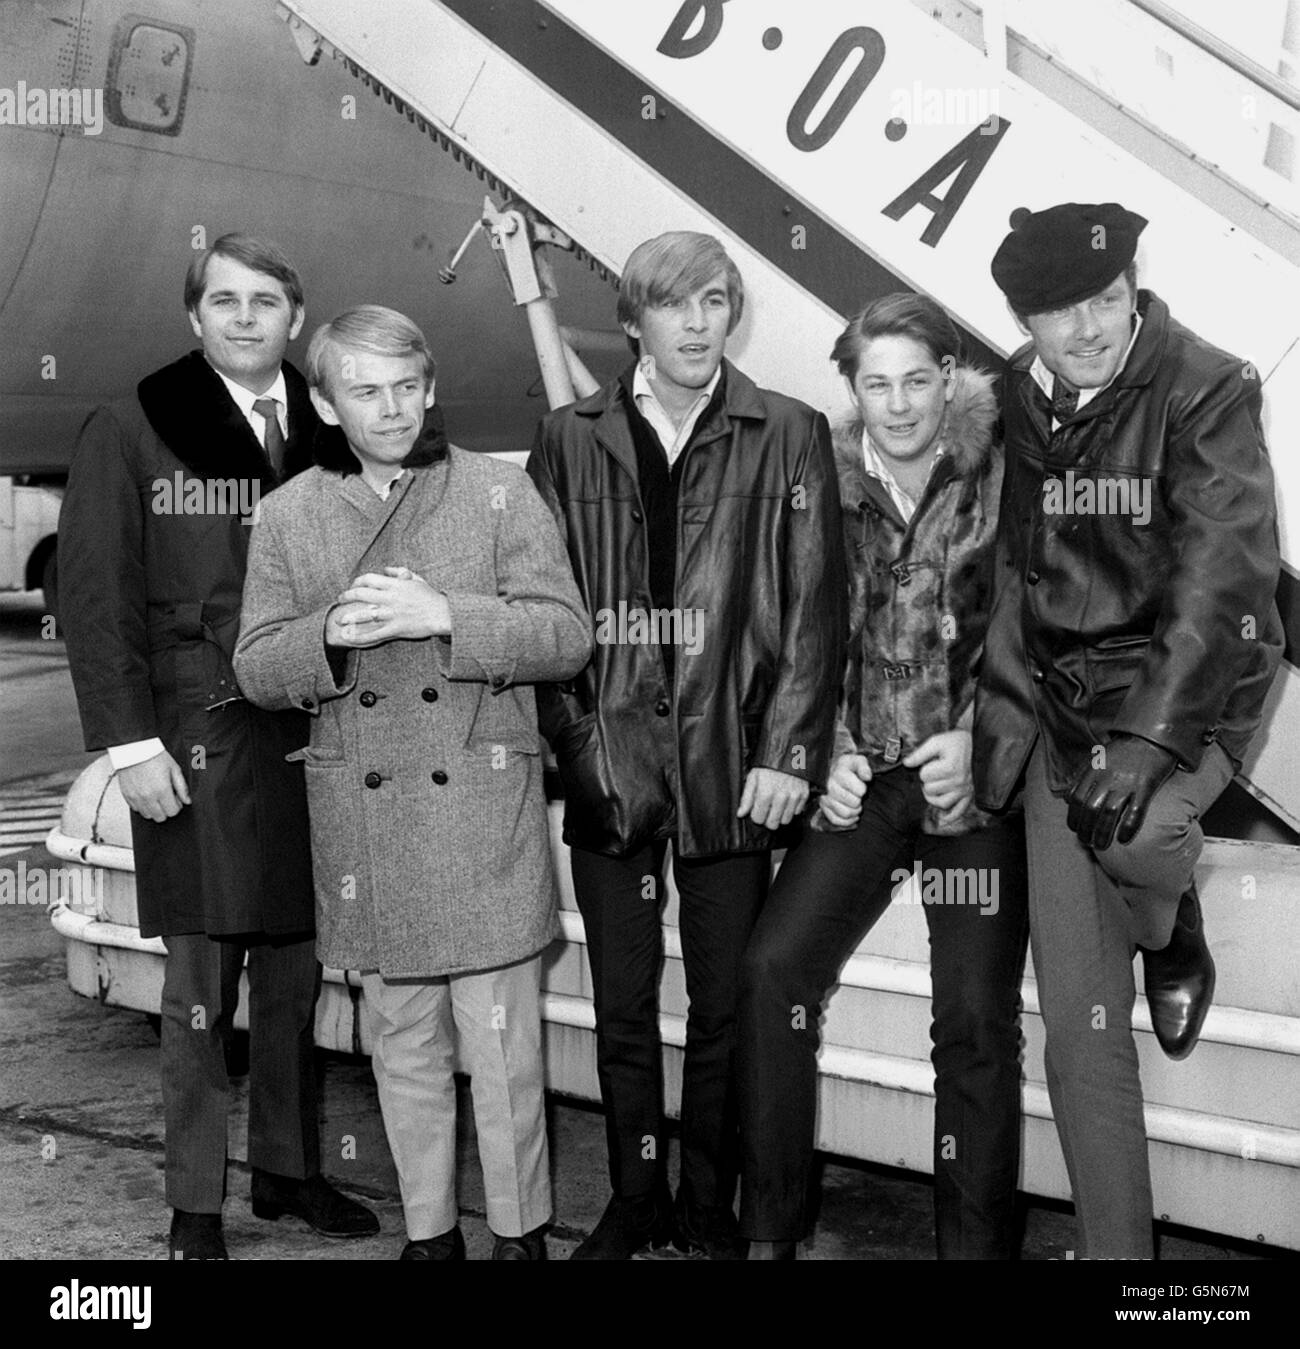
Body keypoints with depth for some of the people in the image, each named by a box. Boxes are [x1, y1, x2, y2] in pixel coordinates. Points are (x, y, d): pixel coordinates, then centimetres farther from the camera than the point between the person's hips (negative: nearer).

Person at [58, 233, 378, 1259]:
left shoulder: (324, 434, 10)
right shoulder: (129, 434, 1)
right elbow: (96, 598, -3)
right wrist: (130, 741, -10)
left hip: (311, 741, 3)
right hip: (197, 744, -3)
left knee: (297, 972, 11)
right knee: (203, 987, 3)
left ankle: (290, 1167, 26)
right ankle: (196, 1206, 16)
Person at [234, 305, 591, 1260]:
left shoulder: (500, 493, 1)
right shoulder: (290, 515, 7)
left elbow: (568, 636, -5)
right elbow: (257, 669, 6)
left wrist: (445, 616, -18)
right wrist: (332, 635, -15)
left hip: (484, 812, -2)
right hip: (363, 817, 2)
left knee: (503, 1042, 1)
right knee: (404, 1044, 13)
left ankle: (522, 1232, 19)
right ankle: (430, 1229, 29)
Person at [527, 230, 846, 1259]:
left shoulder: (787, 437, 2)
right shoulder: (570, 442, 6)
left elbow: (814, 607, -2)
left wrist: (787, 752, -8)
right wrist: (572, 732, -4)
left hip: (732, 763, -1)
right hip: (609, 762, 2)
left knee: (725, 1009, 8)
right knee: (622, 1008, 11)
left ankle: (711, 1209, 25)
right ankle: (635, 1202, 27)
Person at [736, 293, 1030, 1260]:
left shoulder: (1001, 474, -3)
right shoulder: (831, 485, 6)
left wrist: (973, 739, -11)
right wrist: (832, 749, 0)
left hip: (974, 776, -3)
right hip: (863, 775, 3)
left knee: (977, 1018, -2)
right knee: (773, 971, -9)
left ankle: (977, 1240, 15)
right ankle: (770, 1229, 5)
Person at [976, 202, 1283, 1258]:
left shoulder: (1208, 388, -8)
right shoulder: (1007, 405, 4)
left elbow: (1225, 579, -17)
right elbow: (1002, 576, 6)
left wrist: (1152, 739, -26)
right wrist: (998, 719, -6)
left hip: (1184, 686, -3)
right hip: (1056, 697, 3)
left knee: (1132, 831, -36)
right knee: (1079, 1032, 1)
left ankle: (1176, 942, 3)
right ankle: (1114, 1245, 18)